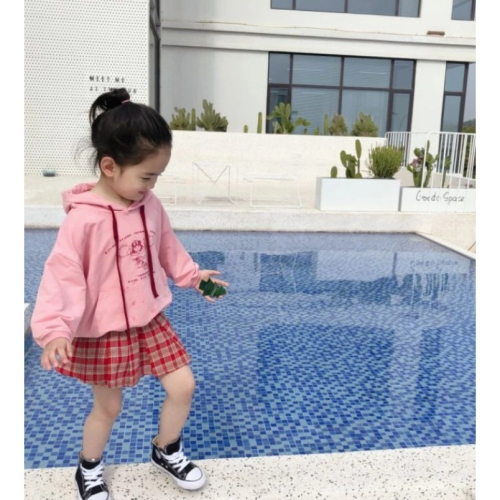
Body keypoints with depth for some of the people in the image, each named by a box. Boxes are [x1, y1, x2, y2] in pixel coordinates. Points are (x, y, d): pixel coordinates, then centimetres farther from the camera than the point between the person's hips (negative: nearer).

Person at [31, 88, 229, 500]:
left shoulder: (150, 205, -3)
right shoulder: (83, 218, -24)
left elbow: (167, 247, 13)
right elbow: (63, 275, -25)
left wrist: (193, 276, 14)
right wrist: (54, 328, -35)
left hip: (151, 320, 6)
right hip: (104, 331, -5)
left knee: (183, 385, 6)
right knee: (108, 406, 12)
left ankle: (167, 452, 35)